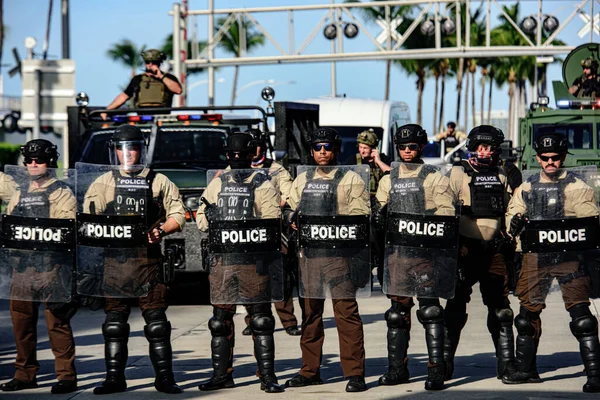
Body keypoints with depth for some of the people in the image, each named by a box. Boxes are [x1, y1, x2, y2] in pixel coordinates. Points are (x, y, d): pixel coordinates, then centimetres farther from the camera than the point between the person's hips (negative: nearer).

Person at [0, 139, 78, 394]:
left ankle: (66, 375, -4)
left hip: (52, 265, -5)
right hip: (22, 263, 5)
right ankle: (25, 374, 15)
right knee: (21, 319, 6)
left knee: (57, 320, -7)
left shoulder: (61, 192, 2)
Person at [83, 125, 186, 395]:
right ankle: (114, 378, 8)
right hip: (114, 259, 2)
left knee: (156, 320, -2)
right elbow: (88, 218, 10)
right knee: (114, 321, 2)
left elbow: (178, 214, 7)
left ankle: (164, 378, 2)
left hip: (148, 258, -2)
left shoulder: (158, 182, 8)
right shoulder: (103, 183, 12)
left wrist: (161, 230, -12)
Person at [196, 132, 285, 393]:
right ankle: (221, 374, 15)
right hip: (222, 260, 4)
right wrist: (208, 217, -7)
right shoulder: (217, 184, 15)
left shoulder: (263, 185, 2)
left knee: (261, 319, -2)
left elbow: (272, 221, -7)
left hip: (253, 261, -4)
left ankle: (267, 376, 1)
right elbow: (201, 219, 15)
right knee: (220, 318, 7)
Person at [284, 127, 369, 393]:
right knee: (310, 313, 9)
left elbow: (360, 216, -4)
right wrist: (293, 218, -2)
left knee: (346, 311, -9)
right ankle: (310, 371, 16)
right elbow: (290, 209, 20)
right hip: (308, 254, 5)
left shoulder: (351, 180, 4)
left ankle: (354, 373, -8)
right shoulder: (301, 181, 19)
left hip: (339, 254, -5)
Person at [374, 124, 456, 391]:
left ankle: (436, 369, -7)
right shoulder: (388, 180, 18)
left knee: (430, 310, -8)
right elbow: (379, 206, 20)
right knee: (398, 310, 7)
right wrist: (378, 215, -3)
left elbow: (446, 212, -3)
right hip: (397, 251, 4)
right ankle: (397, 368, 14)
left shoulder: (434, 178, 4)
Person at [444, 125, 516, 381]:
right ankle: (445, 362, 3)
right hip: (466, 249, -4)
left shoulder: (500, 177, 14)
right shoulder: (458, 173, 1)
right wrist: (455, 244, -9)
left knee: (500, 307, 5)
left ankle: (507, 363, 11)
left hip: (494, 251, 4)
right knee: (456, 307, -3)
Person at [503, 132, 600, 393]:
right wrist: (515, 222, -1)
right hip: (536, 256, 5)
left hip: (568, 256, -5)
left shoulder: (575, 186, 0)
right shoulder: (528, 187, 15)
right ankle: (525, 369, 24)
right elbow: (513, 212, 22)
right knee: (528, 311, 10)